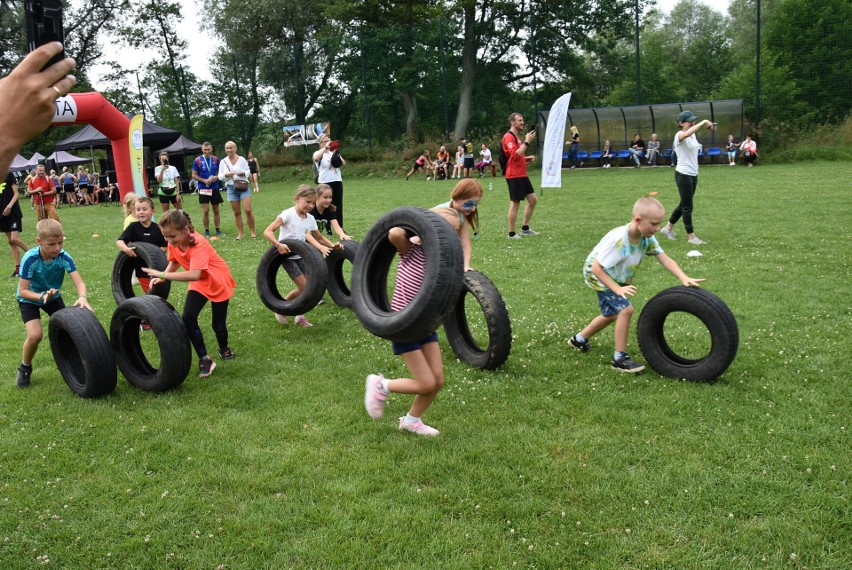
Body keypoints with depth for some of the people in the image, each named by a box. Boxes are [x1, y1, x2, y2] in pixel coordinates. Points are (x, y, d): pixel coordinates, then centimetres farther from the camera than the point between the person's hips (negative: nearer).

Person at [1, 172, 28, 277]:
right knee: (11, 242, 6)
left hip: (13, 212, -6)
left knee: (14, 239, -17)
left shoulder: (8, 175, -5)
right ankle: (18, 268, 9)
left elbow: (16, 194, -8)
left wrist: (10, 206, -21)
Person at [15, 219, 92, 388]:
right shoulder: (30, 259, -32)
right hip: (29, 299, -3)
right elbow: (23, 291, -26)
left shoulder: (64, 257, -25)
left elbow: (79, 282, -33)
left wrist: (82, 297, -53)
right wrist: (42, 296, -43)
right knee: (35, 335, -21)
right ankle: (25, 368, 6)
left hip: (53, 296, 3)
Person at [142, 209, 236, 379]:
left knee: (218, 323, 4)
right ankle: (204, 360, -2)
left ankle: (224, 349, 38)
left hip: (219, 282, -5)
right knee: (188, 318, -13)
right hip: (199, 285, 5)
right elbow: (174, 263, 3)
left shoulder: (198, 244, -36)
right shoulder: (174, 244, -15)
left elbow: (194, 275, -47)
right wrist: (161, 278, -16)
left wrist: (163, 275, -48)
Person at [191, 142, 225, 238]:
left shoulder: (216, 159, 4)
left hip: (215, 188, 3)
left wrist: (216, 177, -10)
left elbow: (220, 172, 12)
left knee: (216, 210, 8)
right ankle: (206, 231, 5)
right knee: (205, 211, -4)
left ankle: (217, 230, 17)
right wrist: (204, 181, -14)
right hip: (203, 189, -3)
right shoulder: (197, 160, -4)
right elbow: (194, 175, -1)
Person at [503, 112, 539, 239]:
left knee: (533, 200, 11)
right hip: (514, 176, -10)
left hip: (522, 175, 10)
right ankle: (511, 234, 4)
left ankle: (525, 228, 19)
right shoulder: (509, 137, -13)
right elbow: (515, 155, -25)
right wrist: (527, 142, -24)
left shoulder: (517, 137, 18)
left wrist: (526, 159, 14)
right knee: (515, 204, -5)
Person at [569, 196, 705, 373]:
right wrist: (617, 289, -38)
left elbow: (665, 260, -18)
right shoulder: (617, 239, -36)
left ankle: (579, 339, 44)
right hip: (597, 275, -8)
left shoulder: (647, 238, -16)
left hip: (616, 278, 8)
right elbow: (597, 268, -33)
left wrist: (684, 278, -33)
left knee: (612, 314, 23)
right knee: (625, 310, -20)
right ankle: (620, 358, -8)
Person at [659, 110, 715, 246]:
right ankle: (691, 236, 4)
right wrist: (703, 122, -41)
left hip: (693, 174, 9)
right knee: (687, 207, -3)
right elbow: (687, 133, -40)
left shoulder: (693, 135, 11)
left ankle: (668, 228, 30)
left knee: (684, 205, 16)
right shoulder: (680, 135, -16)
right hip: (683, 175, -9)